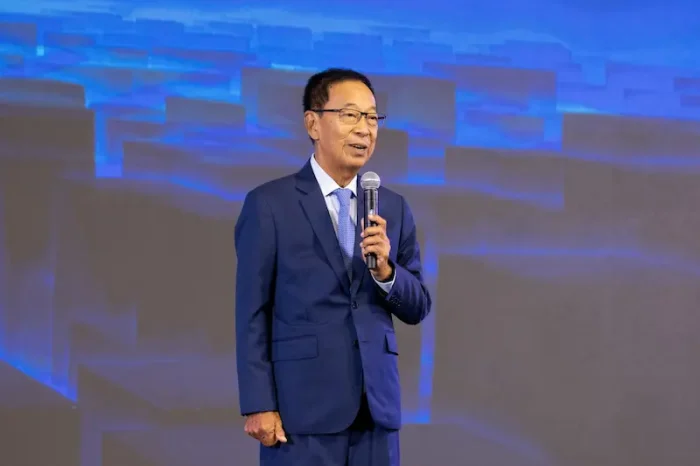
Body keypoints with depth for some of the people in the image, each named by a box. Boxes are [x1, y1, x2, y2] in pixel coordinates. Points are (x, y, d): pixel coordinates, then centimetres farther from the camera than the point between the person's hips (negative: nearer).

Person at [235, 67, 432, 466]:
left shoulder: (394, 208, 11)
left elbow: (418, 309, 11)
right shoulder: (269, 205, -2)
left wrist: (386, 270, -10)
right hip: (303, 408, -4)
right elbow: (252, 313, -4)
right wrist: (258, 406, -10)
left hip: (376, 406, 4)